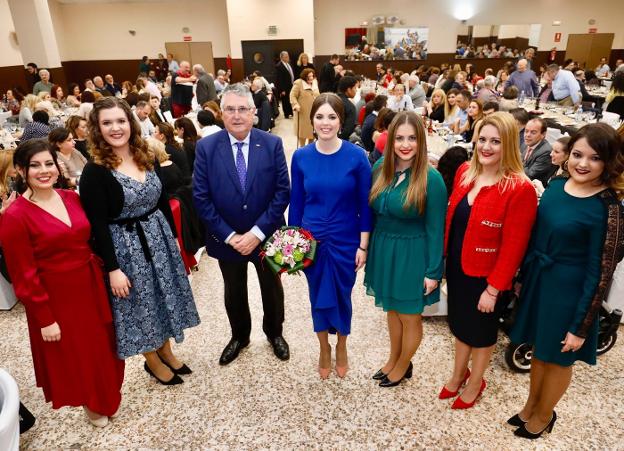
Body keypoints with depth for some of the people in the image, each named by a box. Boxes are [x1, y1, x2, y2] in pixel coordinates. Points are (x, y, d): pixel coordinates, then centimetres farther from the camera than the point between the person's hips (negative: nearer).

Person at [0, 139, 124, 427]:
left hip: (91, 286, 5)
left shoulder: (71, 198, 0)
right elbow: (24, 276, -15)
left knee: (102, 346, 19)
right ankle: (91, 405, 41)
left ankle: (107, 397, 45)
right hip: (56, 298, -5)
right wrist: (45, 319, -12)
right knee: (74, 355, 14)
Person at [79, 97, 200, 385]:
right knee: (141, 306, 11)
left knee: (165, 298, 18)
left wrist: (173, 236, 11)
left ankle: (166, 352, 42)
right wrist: (113, 269, -16)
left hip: (159, 238, 6)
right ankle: (152, 362, 35)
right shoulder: (95, 171, -15)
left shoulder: (148, 158, 1)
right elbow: (98, 225, -15)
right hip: (126, 247, -5)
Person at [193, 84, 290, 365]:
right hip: (226, 238, 1)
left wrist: (258, 232, -18)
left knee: (272, 288, 20)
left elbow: (283, 191, -12)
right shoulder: (206, 147, -10)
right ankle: (239, 336, 46)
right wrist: (229, 236, -14)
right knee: (234, 292, 20)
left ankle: (274, 333, 46)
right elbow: (201, 197, -10)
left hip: (266, 235, 0)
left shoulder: (272, 144, -11)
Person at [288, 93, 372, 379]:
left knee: (342, 296, 15)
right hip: (312, 240, 2)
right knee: (318, 297, 16)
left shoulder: (356, 156, -11)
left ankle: (341, 347, 42)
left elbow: (365, 204, -6)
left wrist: (363, 246, -7)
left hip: (346, 241, -1)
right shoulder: (300, 157, -5)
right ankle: (324, 348, 42)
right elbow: (296, 203, 2)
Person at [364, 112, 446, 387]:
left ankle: (403, 366, 41)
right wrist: (366, 247, 5)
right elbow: (372, 211, 5)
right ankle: (393, 359, 46)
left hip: (412, 255, -5)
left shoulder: (431, 179, -19)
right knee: (392, 309, 23)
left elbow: (435, 229, -14)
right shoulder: (380, 167, -4)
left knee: (409, 317, 15)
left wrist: (434, 271, -11)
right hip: (383, 250, 5)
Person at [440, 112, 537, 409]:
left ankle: (475, 382, 44)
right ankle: (458, 374, 48)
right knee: (460, 323, 24)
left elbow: (513, 247, -19)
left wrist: (493, 288, -16)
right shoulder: (465, 171, -2)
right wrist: (443, 256, 5)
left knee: (481, 331, 18)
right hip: (456, 267, 5)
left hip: (485, 276, -5)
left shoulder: (520, 189, -21)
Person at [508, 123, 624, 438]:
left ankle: (544, 415, 41)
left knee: (558, 357, 16)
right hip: (538, 280, 6)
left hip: (569, 290, -5)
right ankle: (531, 405, 45)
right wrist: (522, 277, 14)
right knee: (539, 348, 23)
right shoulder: (556, 186, -2)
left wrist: (580, 327, -13)